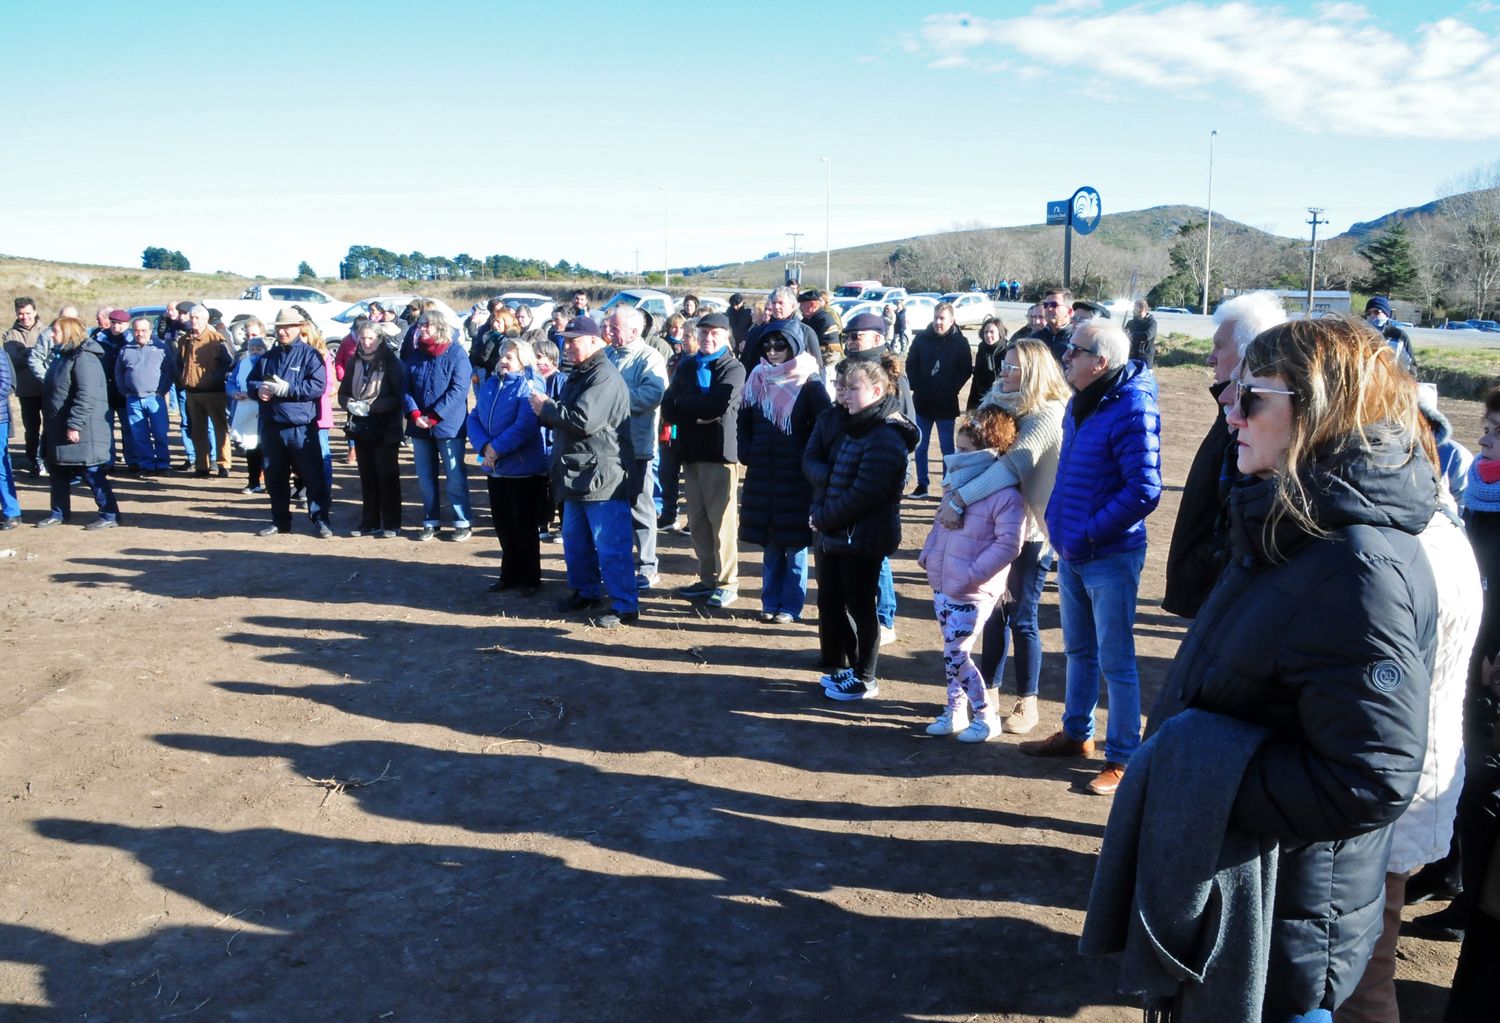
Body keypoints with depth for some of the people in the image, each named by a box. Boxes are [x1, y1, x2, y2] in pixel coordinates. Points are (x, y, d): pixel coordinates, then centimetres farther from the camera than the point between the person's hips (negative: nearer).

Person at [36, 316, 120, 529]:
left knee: (92, 474, -5)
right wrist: (49, 424, 24)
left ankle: (109, 516, 0)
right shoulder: (64, 356, 17)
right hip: (58, 429, 10)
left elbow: (87, 396, -25)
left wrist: (75, 424, -26)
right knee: (57, 472, 16)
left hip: (81, 431, -10)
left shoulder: (84, 358, -17)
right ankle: (59, 513, 27)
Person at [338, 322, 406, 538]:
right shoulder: (354, 362, 8)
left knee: (387, 476, 0)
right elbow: (343, 393, 11)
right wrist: (350, 404, -11)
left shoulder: (391, 363, -7)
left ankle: (391, 524, 7)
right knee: (367, 477, 10)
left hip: (386, 429, -5)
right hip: (361, 428, 5)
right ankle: (370, 522, 18)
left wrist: (371, 406, -19)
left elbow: (399, 397, -12)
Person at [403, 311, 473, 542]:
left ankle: (463, 523, 10)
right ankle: (431, 522, 21)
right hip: (419, 426, 5)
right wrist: (414, 414, -12)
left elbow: (459, 390, -14)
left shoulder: (456, 354, -6)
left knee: (455, 478, 1)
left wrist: (433, 417, -18)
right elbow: (406, 388, 6)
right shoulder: (414, 355, 9)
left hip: (448, 425, -5)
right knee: (425, 478, 11)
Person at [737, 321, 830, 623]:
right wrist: (746, 453, 6)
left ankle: (791, 606, 11)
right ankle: (770, 602, 21)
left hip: (796, 476, -5)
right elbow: (744, 421, 16)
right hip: (762, 474, 5)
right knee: (769, 542, 12)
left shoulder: (809, 384, -8)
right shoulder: (758, 378, 8)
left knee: (795, 543, 2)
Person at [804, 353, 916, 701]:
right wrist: (829, 477, -16)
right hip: (831, 530, 8)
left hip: (863, 537, -8)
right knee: (830, 603, 16)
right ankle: (839, 665, 33)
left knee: (859, 607, 5)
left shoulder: (887, 437, -20)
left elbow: (863, 494, -22)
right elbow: (811, 459, 4)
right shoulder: (839, 420, 6)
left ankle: (864, 679, 21)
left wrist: (823, 516, -13)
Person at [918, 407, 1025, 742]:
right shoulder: (959, 482, 8)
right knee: (952, 653, 15)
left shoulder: (1006, 495, -18)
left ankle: (986, 717, 11)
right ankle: (955, 710, 29)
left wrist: (970, 575, -22)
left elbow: (1008, 545, -21)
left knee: (956, 655, -6)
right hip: (943, 585, 8)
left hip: (972, 593, -8)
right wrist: (928, 553, 9)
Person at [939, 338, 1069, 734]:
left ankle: (1027, 703, 18)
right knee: (993, 610, 14)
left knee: (1022, 618, 3)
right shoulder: (1000, 404, 7)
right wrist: (952, 487, -12)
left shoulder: (1047, 415, -17)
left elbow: (1013, 465, -29)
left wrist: (960, 500, -33)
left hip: (1029, 531, -6)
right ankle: (988, 688, 28)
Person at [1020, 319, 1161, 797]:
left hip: (1110, 557, -8)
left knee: (1116, 662, 3)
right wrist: (1059, 522, 9)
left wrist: (1089, 534, -22)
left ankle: (1123, 759, 16)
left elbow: (1144, 490, -25)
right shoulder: (1081, 403, 7)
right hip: (1071, 551, 8)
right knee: (1079, 650, 21)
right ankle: (1076, 733, 37)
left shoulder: (1132, 409, -21)